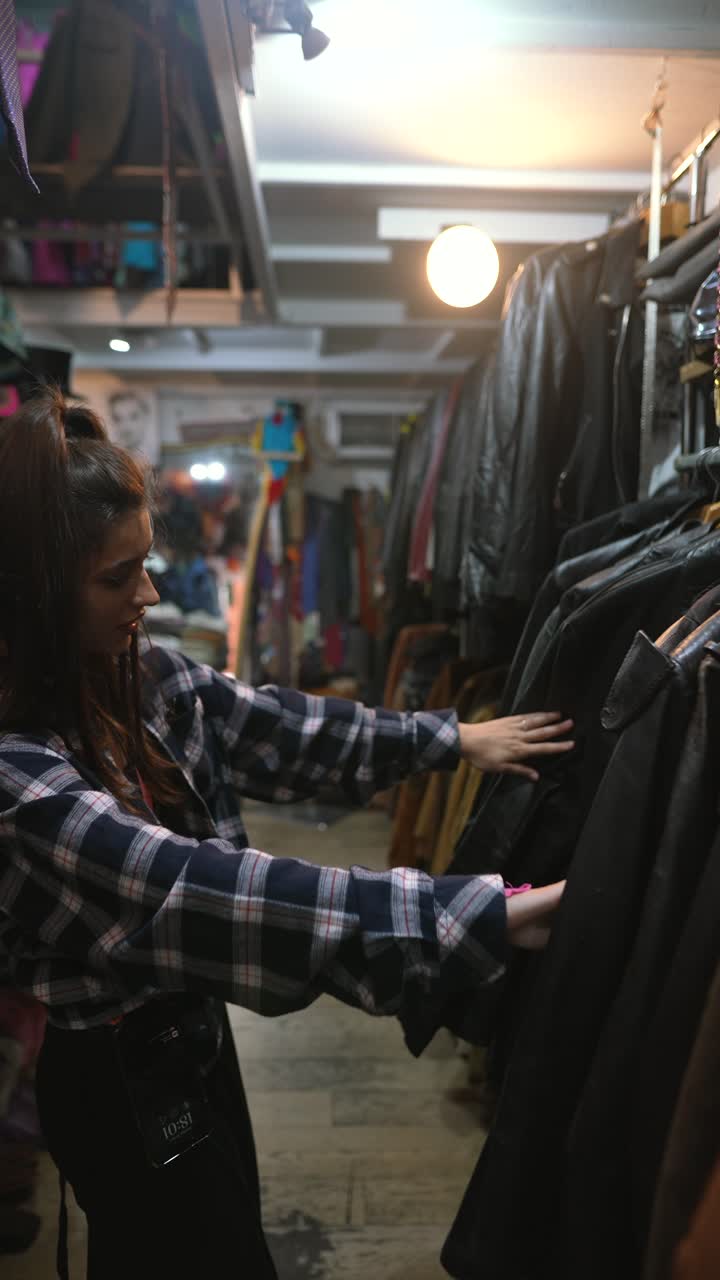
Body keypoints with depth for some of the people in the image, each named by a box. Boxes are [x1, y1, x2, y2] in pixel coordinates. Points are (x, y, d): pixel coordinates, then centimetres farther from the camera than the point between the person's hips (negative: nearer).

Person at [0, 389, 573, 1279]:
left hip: (189, 1035, 7)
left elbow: (279, 726, 1)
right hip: (123, 1080, -7)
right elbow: (193, 891, -40)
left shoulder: (141, 679, -9)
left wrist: (450, 739, 2)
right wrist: (474, 916, -43)